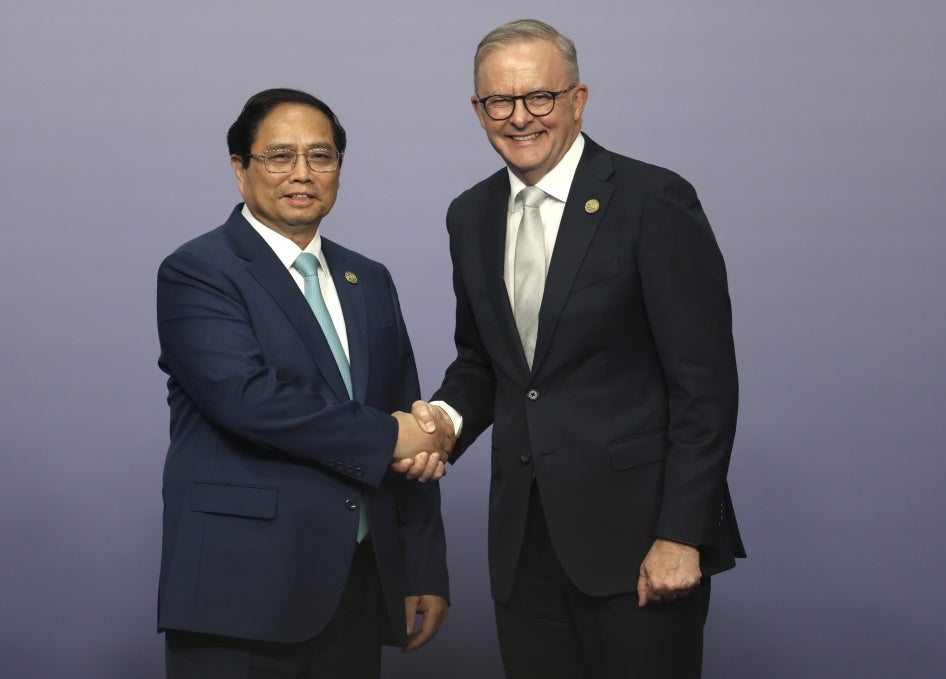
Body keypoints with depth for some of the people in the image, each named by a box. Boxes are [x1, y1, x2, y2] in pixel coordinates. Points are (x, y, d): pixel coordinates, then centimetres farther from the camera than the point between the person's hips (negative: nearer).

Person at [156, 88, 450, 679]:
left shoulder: (370, 281, 16)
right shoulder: (196, 274, -4)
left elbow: (413, 429, 14)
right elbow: (245, 396, -20)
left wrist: (426, 572, 9)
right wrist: (384, 438, -13)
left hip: (361, 586, 6)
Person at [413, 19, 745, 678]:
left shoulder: (655, 201, -9)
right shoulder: (471, 216, 10)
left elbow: (704, 381, -11)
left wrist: (681, 535, -15)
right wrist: (450, 414, -3)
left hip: (638, 532, -5)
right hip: (526, 539, 5)